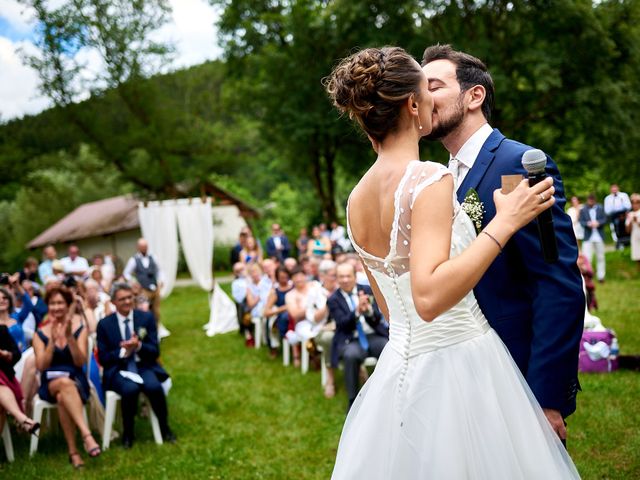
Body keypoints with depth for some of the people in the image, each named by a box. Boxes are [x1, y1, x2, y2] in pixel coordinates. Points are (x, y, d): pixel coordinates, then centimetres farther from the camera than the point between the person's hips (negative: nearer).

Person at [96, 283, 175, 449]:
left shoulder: (146, 318, 6)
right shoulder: (104, 324, 3)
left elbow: (155, 352, 2)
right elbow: (103, 358, 1)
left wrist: (139, 346, -19)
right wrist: (124, 351, -16)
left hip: (144, 366, 2)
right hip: (119, 370, -1)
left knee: (154, 386, -31)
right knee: (130, 389, -34)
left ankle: (164, 428, -5)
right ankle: (128, 433, -10)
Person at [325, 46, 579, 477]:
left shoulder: (357, 199, 4)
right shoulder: (430, 179, -19)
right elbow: (429, 299, -30)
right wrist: (504, 222, -25)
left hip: (398, 367, 8)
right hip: (457, 366, -8)